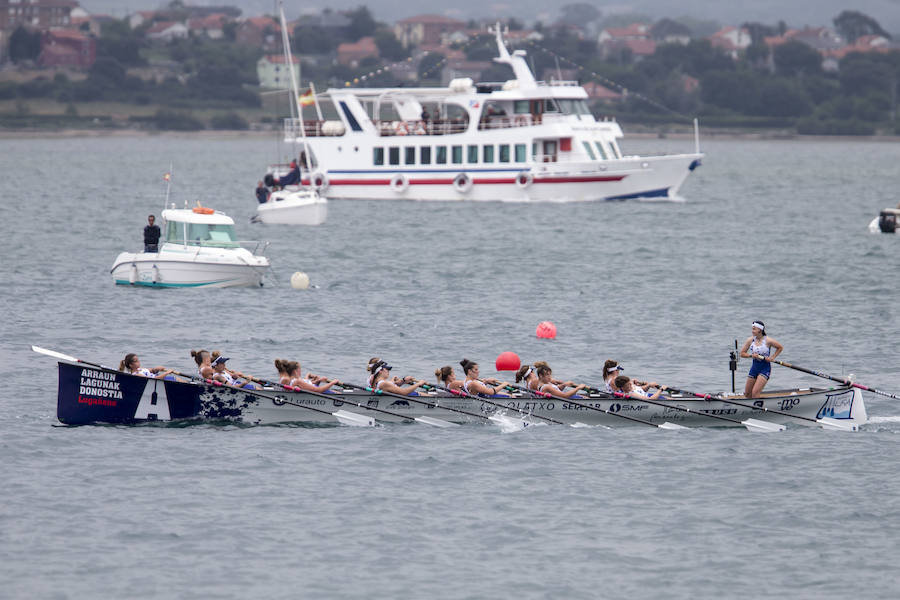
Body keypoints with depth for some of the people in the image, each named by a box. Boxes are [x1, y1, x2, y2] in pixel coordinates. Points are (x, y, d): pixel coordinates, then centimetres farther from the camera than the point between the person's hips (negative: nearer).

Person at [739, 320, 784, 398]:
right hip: (754, 367, 5)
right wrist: (751, 355, -15)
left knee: (755, 392, -18)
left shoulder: (768, 341, -10)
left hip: (765, 368, -5)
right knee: (747, 394, 10)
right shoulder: (750, 340, 0)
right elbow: (742, 354, 4)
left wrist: (772, 357, -7)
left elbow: (780, 348, 4)